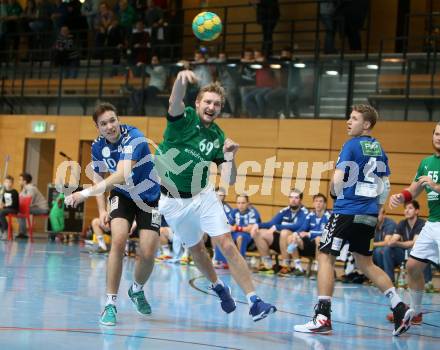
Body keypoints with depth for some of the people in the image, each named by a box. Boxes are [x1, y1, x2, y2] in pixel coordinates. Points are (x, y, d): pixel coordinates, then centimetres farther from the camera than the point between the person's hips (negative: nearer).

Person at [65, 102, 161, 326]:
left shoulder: (134, 138, -30)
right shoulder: (98, 146, -11)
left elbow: (122, 175, -44)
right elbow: (99, 178, 6)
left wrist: (85, 193, -51)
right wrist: (102, 210, -8)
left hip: (149, 197, -3)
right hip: (122, 196, 3)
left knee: (147, 253, -11)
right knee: (118, 240, -23)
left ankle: (137, 290, 23)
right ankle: (111, 303, -16)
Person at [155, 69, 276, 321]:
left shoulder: (218, 137, -2)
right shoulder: (184, 118, -11)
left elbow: (229, 181, -4)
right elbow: (176, 102, -38)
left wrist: (230, 157, -23)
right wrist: (181, 80, -59)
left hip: (203, 196, 1)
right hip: (173, 201, -1)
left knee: (226, 244, -12)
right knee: (196, 248, 12)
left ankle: (254, 301, -16)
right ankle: (219, 287, 39)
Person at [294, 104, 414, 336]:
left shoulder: (352, 145, -8)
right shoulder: (379, 150, 14)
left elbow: (338, 180, -15)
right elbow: (385, 188, 17)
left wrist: (334, 192, 5)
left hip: (347, 211, -7)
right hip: (369, 216, 8)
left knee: (325, 257, -3)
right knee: (365, 263, 17)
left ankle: (323, 317, -9)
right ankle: (399, 308, 7)